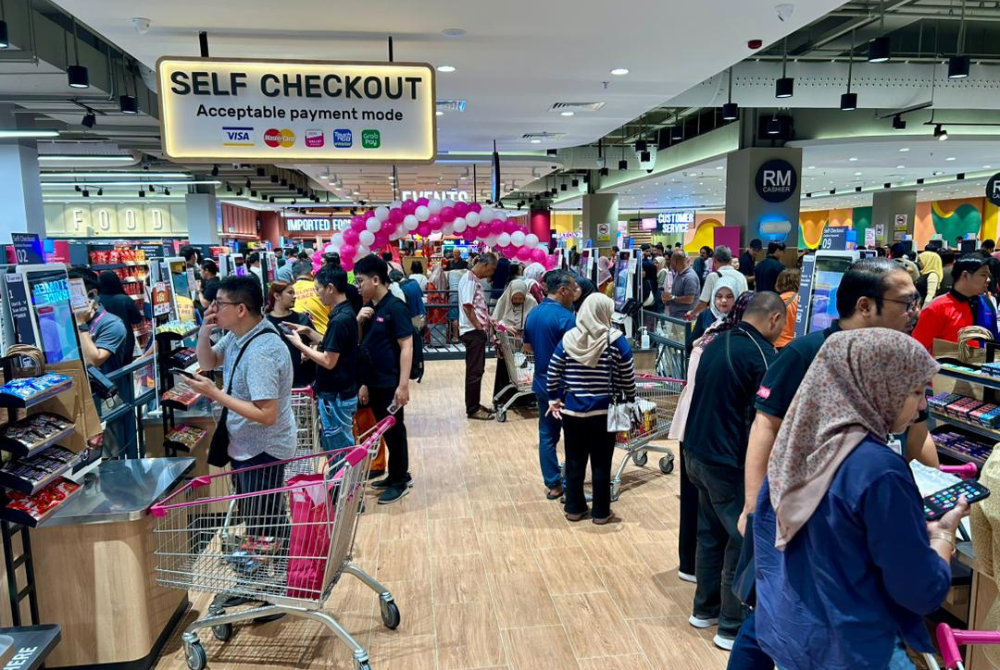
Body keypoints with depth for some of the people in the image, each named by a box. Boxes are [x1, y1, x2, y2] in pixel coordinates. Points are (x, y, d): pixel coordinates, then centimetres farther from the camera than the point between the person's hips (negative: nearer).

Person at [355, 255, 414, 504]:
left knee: (394, 431, 4)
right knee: (385, 430, 17)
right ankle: (397, 474, 32)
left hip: (390, 384, -8)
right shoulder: (368, 308, 8)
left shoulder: (395, 308, -15)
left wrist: (403, 385, -21)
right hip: (374, 383, 8)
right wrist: (358, 322, 0)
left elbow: (406, 347, -18)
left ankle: (400, 481, 18)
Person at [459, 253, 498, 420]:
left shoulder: (476, 280, 16)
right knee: (474, 371, -4)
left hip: (478, 331, 10)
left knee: (477, 370, 15)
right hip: (473, 331, -10)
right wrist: (479, 328, -17)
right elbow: (467, 306, -20)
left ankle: (475, 405, 23)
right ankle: (472, 409, 2)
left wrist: (489, 321, 13)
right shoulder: (469, 279, -14)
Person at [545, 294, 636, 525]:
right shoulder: (616, 340, -9)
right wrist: (630, 400, 13)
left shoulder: (568, 339, -2)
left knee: (574, 462, 14)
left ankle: (574, 508, 27)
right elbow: (627, 377, -3)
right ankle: (601, 512, 22)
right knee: (601, 464, 10)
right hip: (604, 412, -2)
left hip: (571, 411, 2)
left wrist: (554, 399, 14)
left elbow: (552, 374, 1)